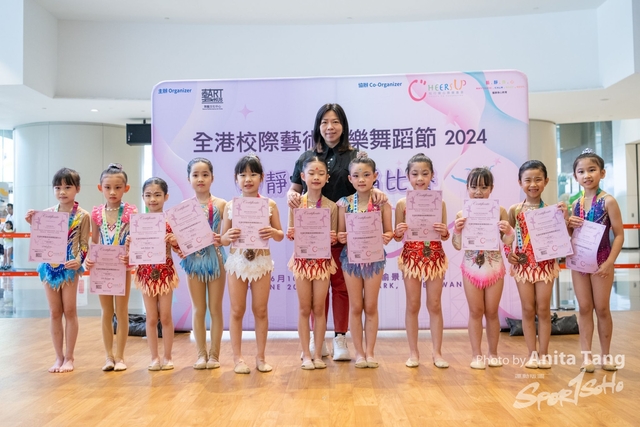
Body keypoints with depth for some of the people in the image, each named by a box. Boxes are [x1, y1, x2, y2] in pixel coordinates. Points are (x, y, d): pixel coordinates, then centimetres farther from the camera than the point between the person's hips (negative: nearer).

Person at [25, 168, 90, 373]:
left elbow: (84, 244, -5)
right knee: (54, 312, 9)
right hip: (49, 266, 4)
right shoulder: (47, 213, 5)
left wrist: (79, 260, -22)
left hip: (69, 268, -4)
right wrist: (32, 224, -1)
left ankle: (69, 357, 15)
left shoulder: (82, 216, -5)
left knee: (69, 311, 4)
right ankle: (59, 357, 19)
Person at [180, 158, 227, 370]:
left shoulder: (220, 204, -3)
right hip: (194, 260, 2)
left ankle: (214, 354, 17)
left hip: (215, 258, -2)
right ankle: (201, 354, 20)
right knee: (198, 309, 10)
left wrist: (222, 239, -25)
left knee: (215, 308, 7)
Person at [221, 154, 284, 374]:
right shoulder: (230, 206, 0)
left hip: (262, 261, 0)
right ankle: (238, 358, 18)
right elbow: (222, 239, 3)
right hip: (237, 261, 0)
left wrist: (272, 232, -18)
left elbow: (280, 236, 3)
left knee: (260, 310, 9)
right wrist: (228, 236, -19)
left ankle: (260, 357, 22)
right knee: (237, 311, 6)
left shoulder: (270, 204, -1)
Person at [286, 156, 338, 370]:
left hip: (323, 261, 0)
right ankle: (306, 354, 18)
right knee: (304, 308, 8)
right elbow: (290, 234, 1)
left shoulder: (331, 206, -1)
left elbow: (334, 238, 3)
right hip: (302, 260, 0)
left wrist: (333, 238, -18)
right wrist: (290, 234, -20)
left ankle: (318, 354, 19)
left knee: (319, 308, 7)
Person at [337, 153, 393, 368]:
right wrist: (340, 237, -20)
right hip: (351, 258, 1)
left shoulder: (382, 202, -4)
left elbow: (388, 231, -1)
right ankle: (359, 352, 20)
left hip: (374, 258, 0)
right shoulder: (345, 203, -2)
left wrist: (388, 237, -22)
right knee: (355, 307, 9)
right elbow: (341, 233, 2)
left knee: (371, 307, 9)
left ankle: (370, 351, 20)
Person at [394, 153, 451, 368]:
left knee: (435, 305, 8)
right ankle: (413, 352, 18)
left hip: (435, 257, 1)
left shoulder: (439, 202, 0)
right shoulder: (402, 203, -2)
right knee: (413, 305, 7)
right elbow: (397, 237, 2)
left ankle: (437, 352, 19)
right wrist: (398, 232, -20)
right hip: (411, 258, -1)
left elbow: (445, 236, 4)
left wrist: (444, 232, -18)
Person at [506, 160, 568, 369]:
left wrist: (564, 216, -15)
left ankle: (544, 354, 17)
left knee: (543, 309, 6)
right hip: (523, 265, 0)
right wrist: (508, 253, -8)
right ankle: (532, 353, 16)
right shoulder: (515, 210, -1)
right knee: (528, 310, 6)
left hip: (545, 264, 0)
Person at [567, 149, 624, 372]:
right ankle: (586, 355, 14)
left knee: (602, 308, 6)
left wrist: (609, 262, -18)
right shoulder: (576, 204, 6)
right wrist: (567, 224, -8)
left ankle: (606, 355, 21)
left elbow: (619, 235, -10)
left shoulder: (608, 201, -9)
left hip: (601, 261, -4)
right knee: (584, 308, 8)